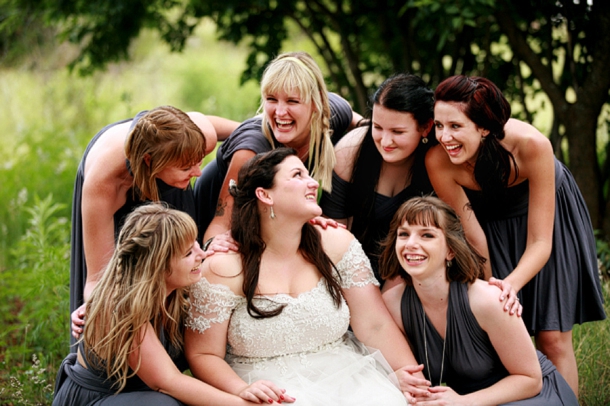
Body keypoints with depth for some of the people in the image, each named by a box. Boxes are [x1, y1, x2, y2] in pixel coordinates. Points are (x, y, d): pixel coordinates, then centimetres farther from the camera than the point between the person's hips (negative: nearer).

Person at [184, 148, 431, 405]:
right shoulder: (224, 268, -7)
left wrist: (407, 372, -16)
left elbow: (374, 324, 0)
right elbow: (203, 354, -4)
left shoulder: (337, 244, 3)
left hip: (345, 379, 3)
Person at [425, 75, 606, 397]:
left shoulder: (531, 144, -37)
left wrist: (511, 284, -48)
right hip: (491, 224, 1)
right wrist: (488, 290, -23)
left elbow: (539, 242, -32)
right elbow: (473, 238, -21)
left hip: (547, 216, -1)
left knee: (553, 337, -6)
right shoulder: (438, 161, -33)